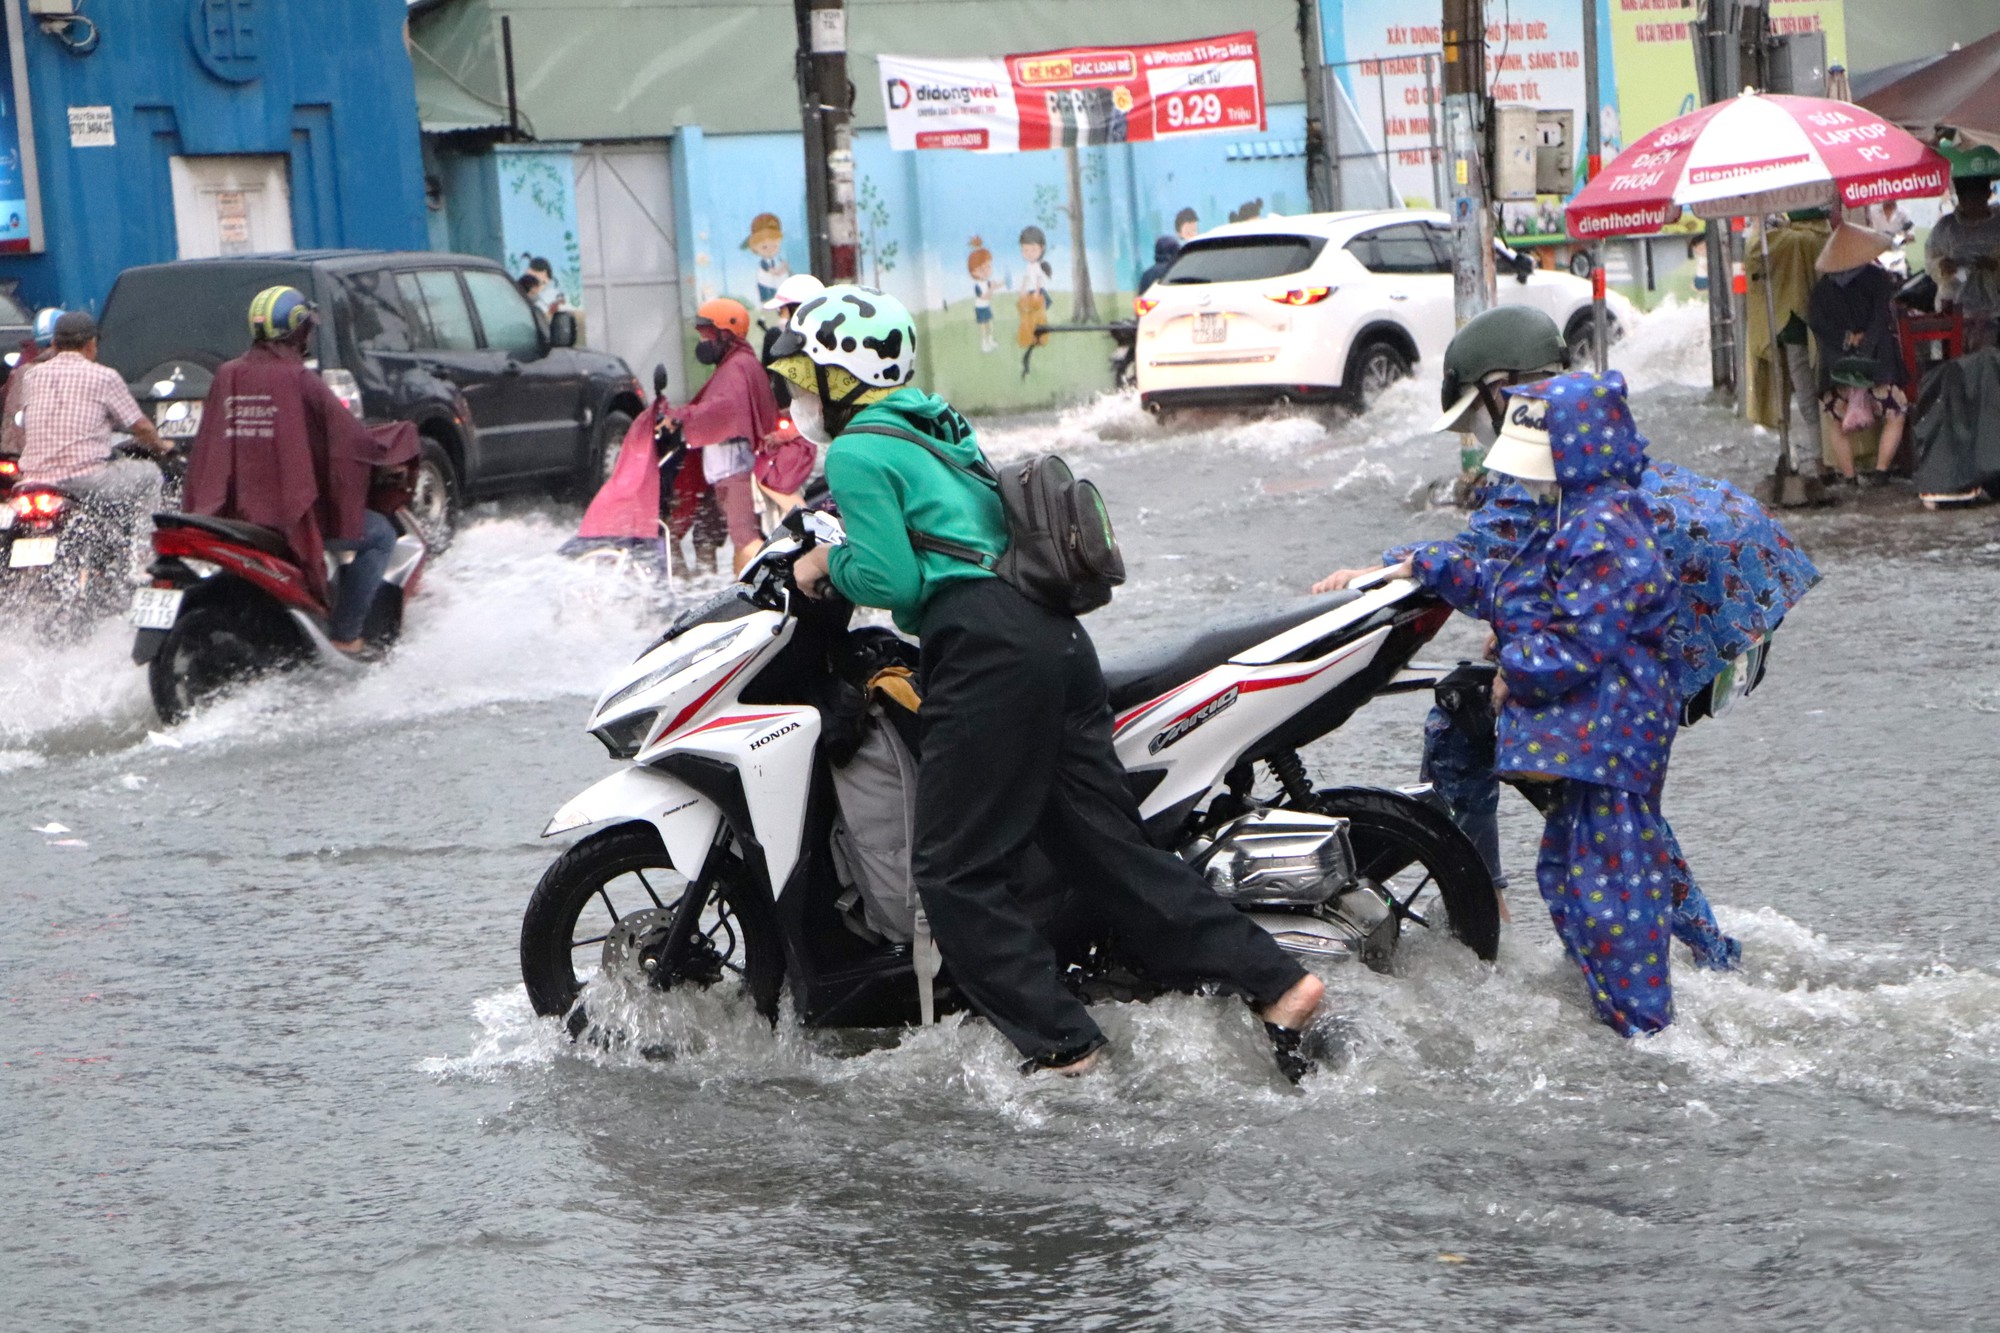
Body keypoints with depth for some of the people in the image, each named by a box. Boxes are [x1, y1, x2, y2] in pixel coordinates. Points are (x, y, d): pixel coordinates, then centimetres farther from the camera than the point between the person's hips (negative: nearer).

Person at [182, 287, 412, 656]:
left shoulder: (227, 376, 4)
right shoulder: (300, 381, -13)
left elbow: (204, 449, 11)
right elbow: (355, 442, -10)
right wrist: (405, 437, 8)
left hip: (230, 514, 7)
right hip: (292, 512, -6)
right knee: (379, 534, 13)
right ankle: (344, 635, 5)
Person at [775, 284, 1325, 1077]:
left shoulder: (857, 451, -3)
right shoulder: (933, 425, 25)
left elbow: (891, 579, -9)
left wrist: (829, 565, 8)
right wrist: (845, 551, 32)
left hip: (987, 650, -9)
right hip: (1055, 634, 9)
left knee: (955, 872, -3)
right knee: (1109, 845, 9)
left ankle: (1060, 1047, -7)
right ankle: (1276, 982, 4)